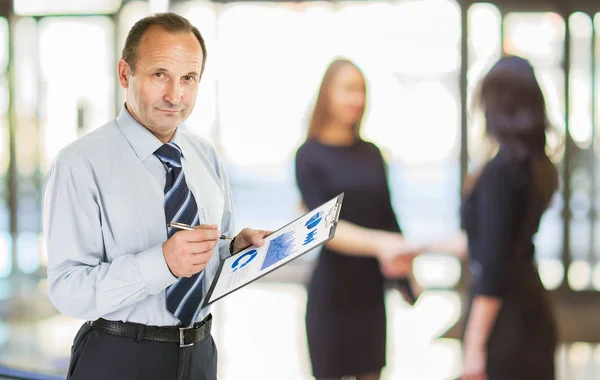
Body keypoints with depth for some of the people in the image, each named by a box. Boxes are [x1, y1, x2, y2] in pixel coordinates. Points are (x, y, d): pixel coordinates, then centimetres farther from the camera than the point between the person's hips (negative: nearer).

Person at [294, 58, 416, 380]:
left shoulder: (371, 153, 7)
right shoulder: (310, 156, -8)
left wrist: (406, 271, 11)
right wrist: (378, 243, -36)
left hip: (371, 289, 5)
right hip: (331, 292, -5)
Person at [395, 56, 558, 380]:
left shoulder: (500, 174, -19)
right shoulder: (541, 168, 8)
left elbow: (493, 266, -21)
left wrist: (475, 345, -18)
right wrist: (419, 248, 28)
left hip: (504, 317, -9)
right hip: (533, 308, 9)